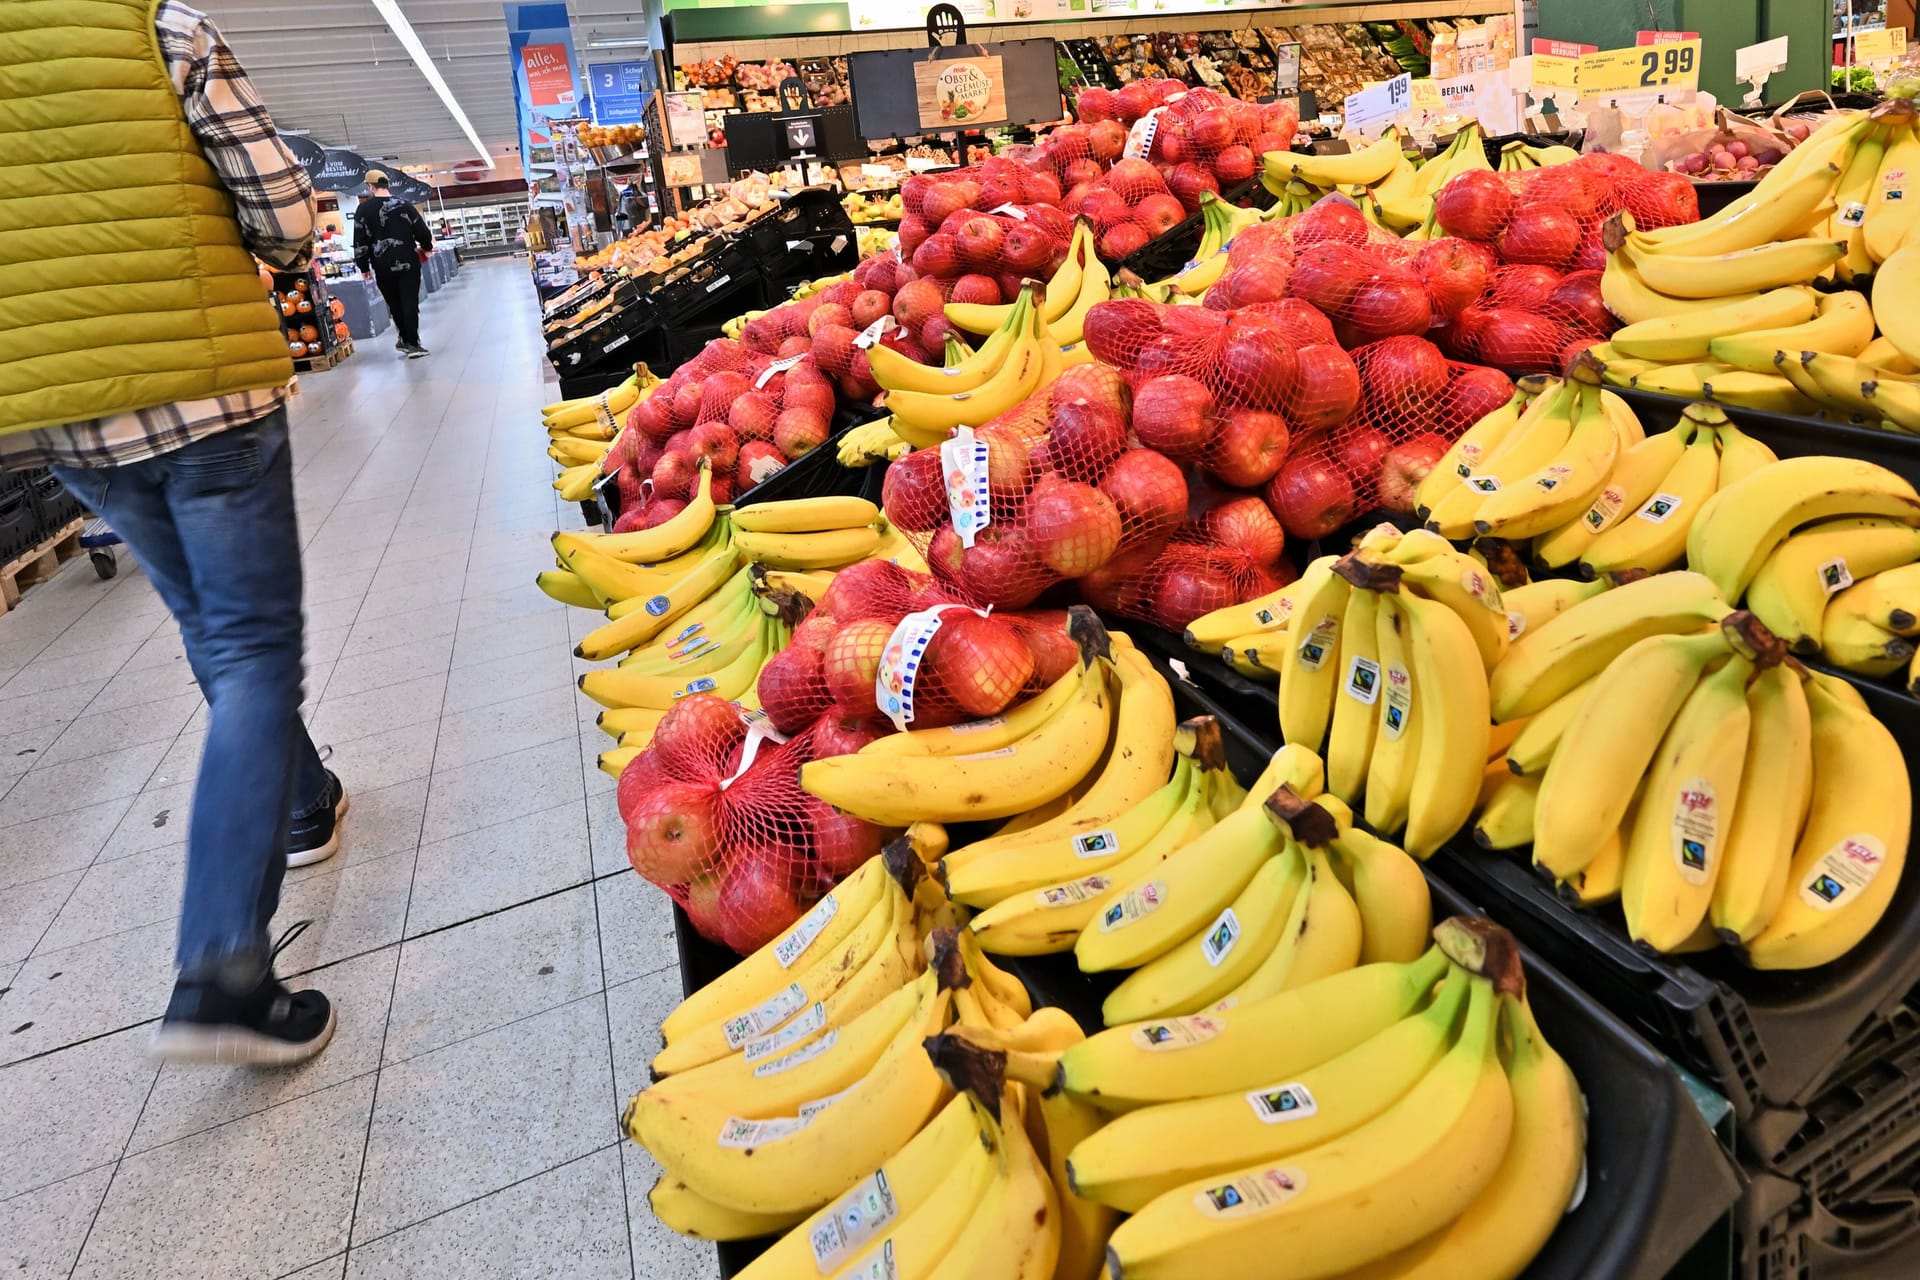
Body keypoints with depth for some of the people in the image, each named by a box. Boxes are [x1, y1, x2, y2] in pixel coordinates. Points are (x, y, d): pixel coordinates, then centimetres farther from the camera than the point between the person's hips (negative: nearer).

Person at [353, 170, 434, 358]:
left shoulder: (363, 209, 1)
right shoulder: (404, 205, 0)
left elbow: (360, 241, 0)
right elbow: (422, 232, 2)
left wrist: (364, 267, 10)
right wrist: (427, 247, 24)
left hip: (383, 266, 1)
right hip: (408, 263, -1)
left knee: (395, 305, 15)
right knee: (410, 303, -1)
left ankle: (406, 340, 22)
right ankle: (412, 344, -7)